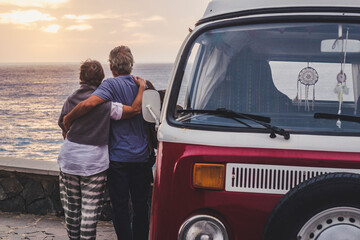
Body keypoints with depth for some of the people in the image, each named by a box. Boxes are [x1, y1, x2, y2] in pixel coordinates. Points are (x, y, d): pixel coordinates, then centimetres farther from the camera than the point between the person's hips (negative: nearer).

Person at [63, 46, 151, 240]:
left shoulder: (111, 85, -12)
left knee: (120, 206, 5)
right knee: (140, 206, 14)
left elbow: (89, 103, -29)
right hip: (142, 156, 5)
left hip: (119, 156, -5)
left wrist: (68, 118, -15)